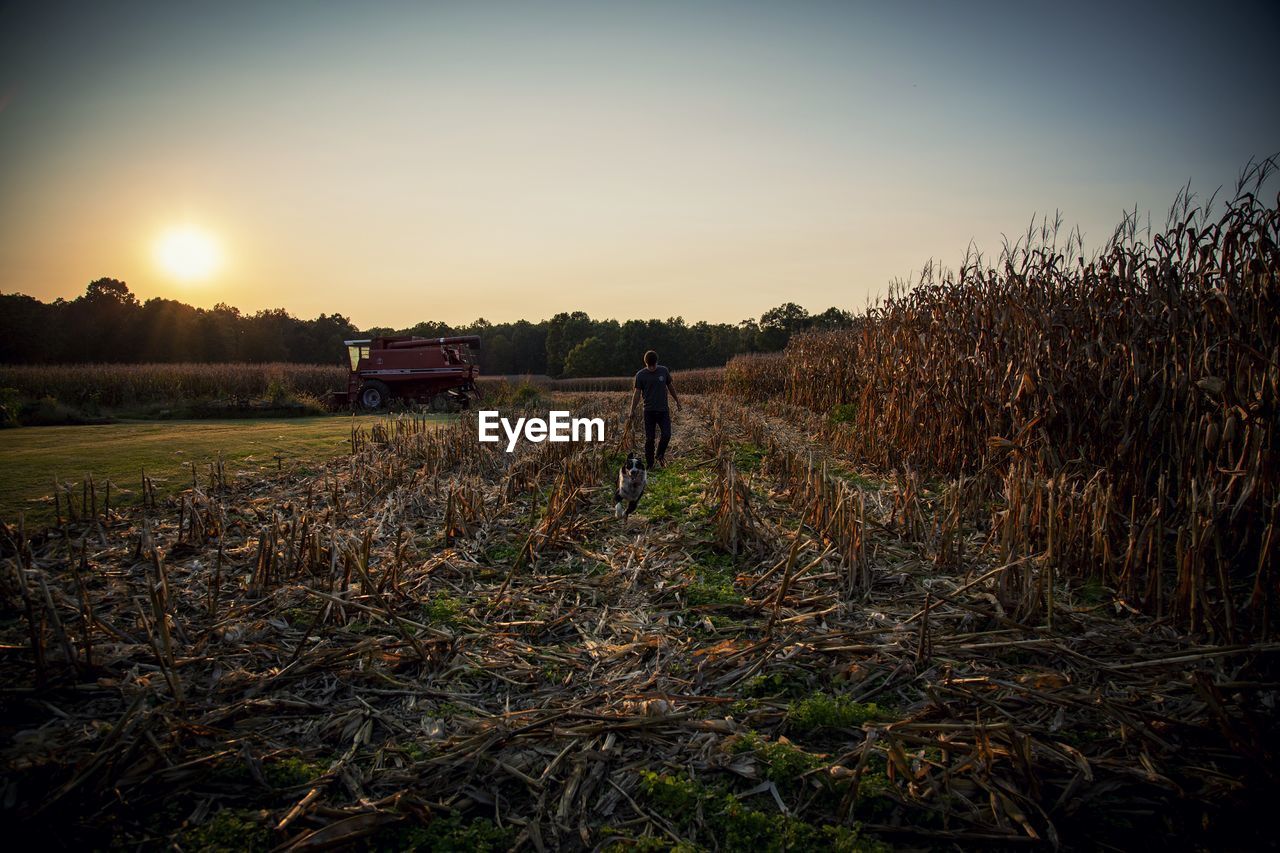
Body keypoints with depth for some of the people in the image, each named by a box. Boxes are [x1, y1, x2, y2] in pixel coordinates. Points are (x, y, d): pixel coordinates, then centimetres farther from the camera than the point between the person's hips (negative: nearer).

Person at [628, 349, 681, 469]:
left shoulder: (664, 371, 3)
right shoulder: (640, 375, -3)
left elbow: (670, 387, 16)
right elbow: (637, 394, -1)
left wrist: (677, 401, 22)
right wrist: (632, 411, -6)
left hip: (663, 410, 1)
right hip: (649, 411, -1)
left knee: (666, 435, -9)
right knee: (649, 439, 0)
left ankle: (660, 456, 17)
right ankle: (649, 464, 11)